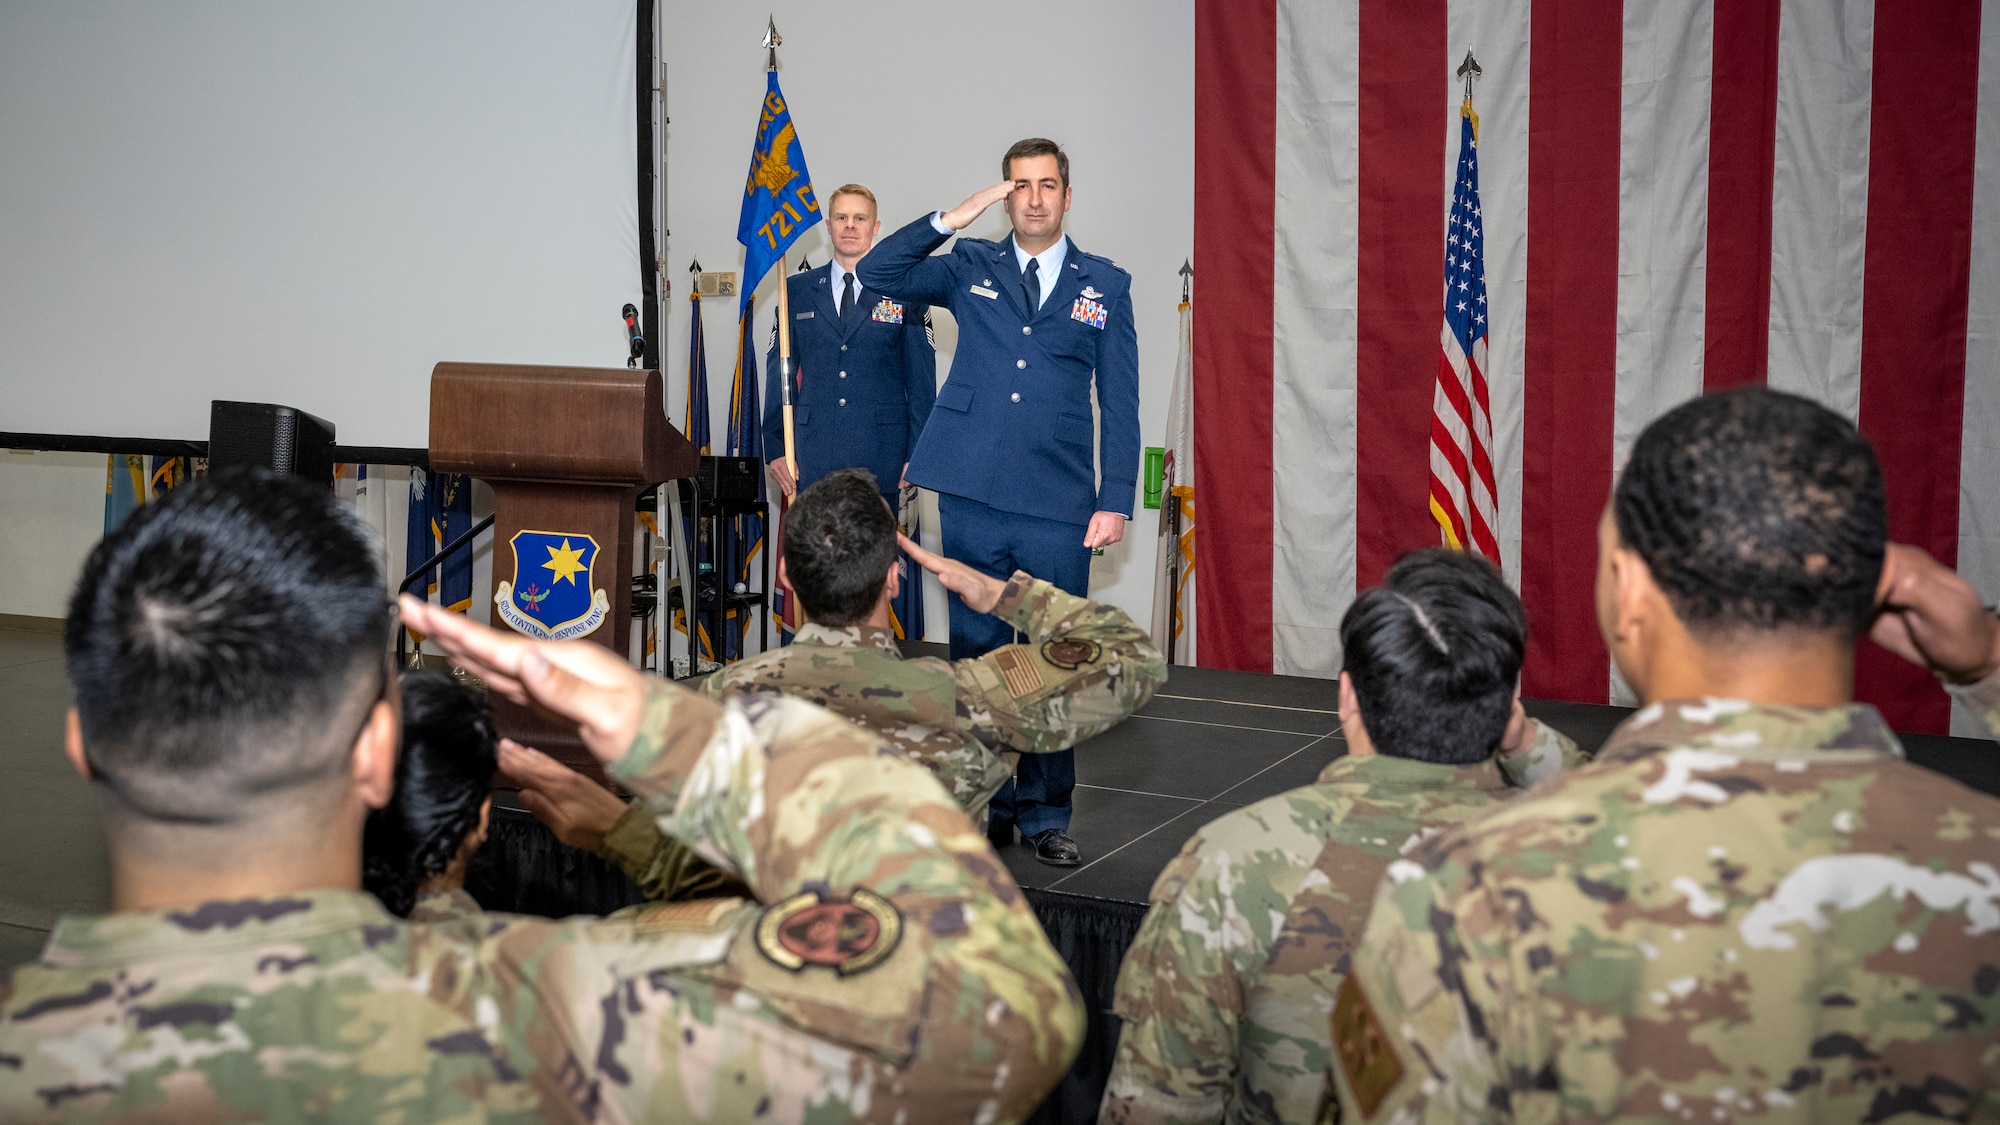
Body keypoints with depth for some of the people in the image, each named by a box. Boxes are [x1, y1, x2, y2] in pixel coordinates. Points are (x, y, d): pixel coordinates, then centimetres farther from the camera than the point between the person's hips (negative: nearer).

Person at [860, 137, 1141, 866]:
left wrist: (1116, 499, -2)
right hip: (974, 498, 1)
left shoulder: (1105, 285, 8)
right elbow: (879, 273, 1)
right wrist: (950, 220, -9)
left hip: (1059, 506, -1)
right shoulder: (971, 268, 10)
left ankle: (1046, 816, 14)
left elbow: (1120, 403, 7)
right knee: (976, 653, 7)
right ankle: (986, 807, 19)